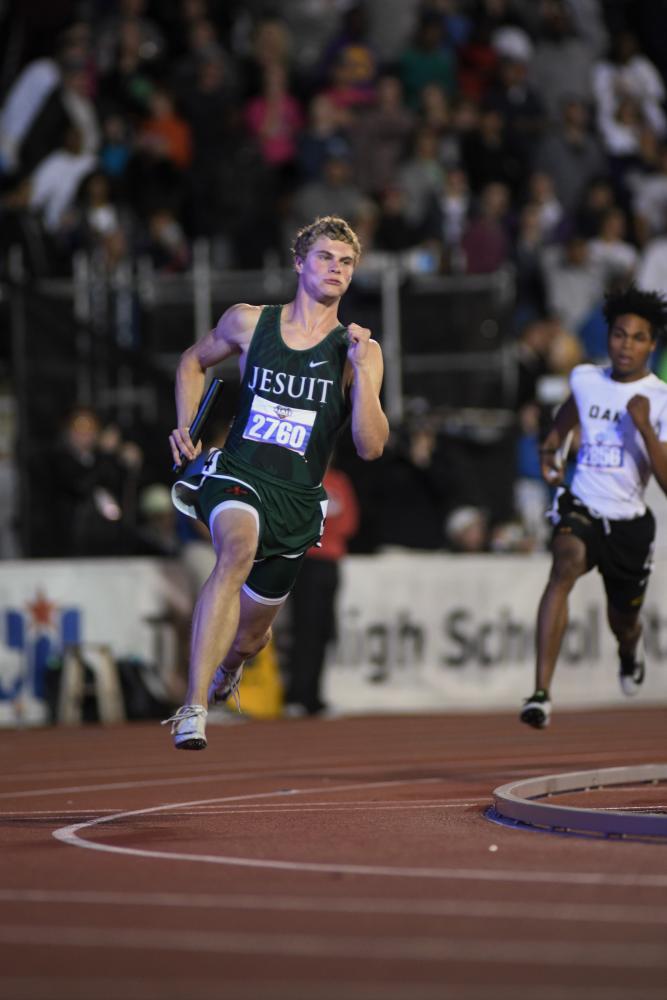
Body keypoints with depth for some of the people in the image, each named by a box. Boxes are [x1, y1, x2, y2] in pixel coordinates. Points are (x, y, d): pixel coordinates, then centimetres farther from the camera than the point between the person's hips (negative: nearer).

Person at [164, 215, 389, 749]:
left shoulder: (358, 351, -2)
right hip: (237, 477, -2)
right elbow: (194, 362, 22)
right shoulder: (249, 322, 2)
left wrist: (360, 369, -20)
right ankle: (193, 709, -43)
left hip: (297, 501, 2)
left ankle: (228, 665, 58)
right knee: (238, 549, -37)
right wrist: (186, 429, 9)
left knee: (250, 633, 15)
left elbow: (371, 447, -11)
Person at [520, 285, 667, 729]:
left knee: (623, 623, 17)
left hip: (630, 523, 0)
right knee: (565, 567, -33)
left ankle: (631, 648, 61)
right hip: (582, 509, 0)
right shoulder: (585, 379, 0)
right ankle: (542, 693, -41)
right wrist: (552, 446, 8)